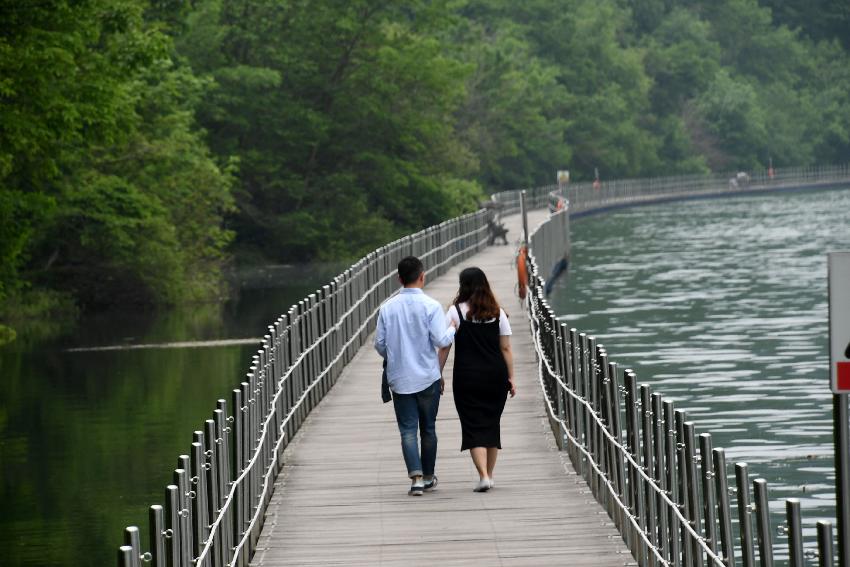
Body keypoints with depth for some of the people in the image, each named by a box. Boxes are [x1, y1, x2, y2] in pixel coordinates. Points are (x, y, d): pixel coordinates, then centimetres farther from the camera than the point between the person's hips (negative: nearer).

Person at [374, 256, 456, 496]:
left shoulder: (387, 307, -2)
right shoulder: (430, 306, -10)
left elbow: (379, 344, 2)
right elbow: (441, 341, -14)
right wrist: (452, 328, 6)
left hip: (399, 378, 1)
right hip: (427, 377, -1)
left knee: (407, 430, 1)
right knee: (428, 428, 13)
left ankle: (416, 477, -13)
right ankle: (428, 477, 22)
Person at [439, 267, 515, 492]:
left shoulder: (456, 312, -4)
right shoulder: (497, 313, 4)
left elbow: (445, 347, -5)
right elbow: (506, 348, 3)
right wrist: (511, 378, 8)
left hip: (467, 377, -3)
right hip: (496, 376, 3)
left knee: (474, 426, -2)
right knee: (491, 424, 14)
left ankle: (484, 476, -16)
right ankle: (489, 476, 21)